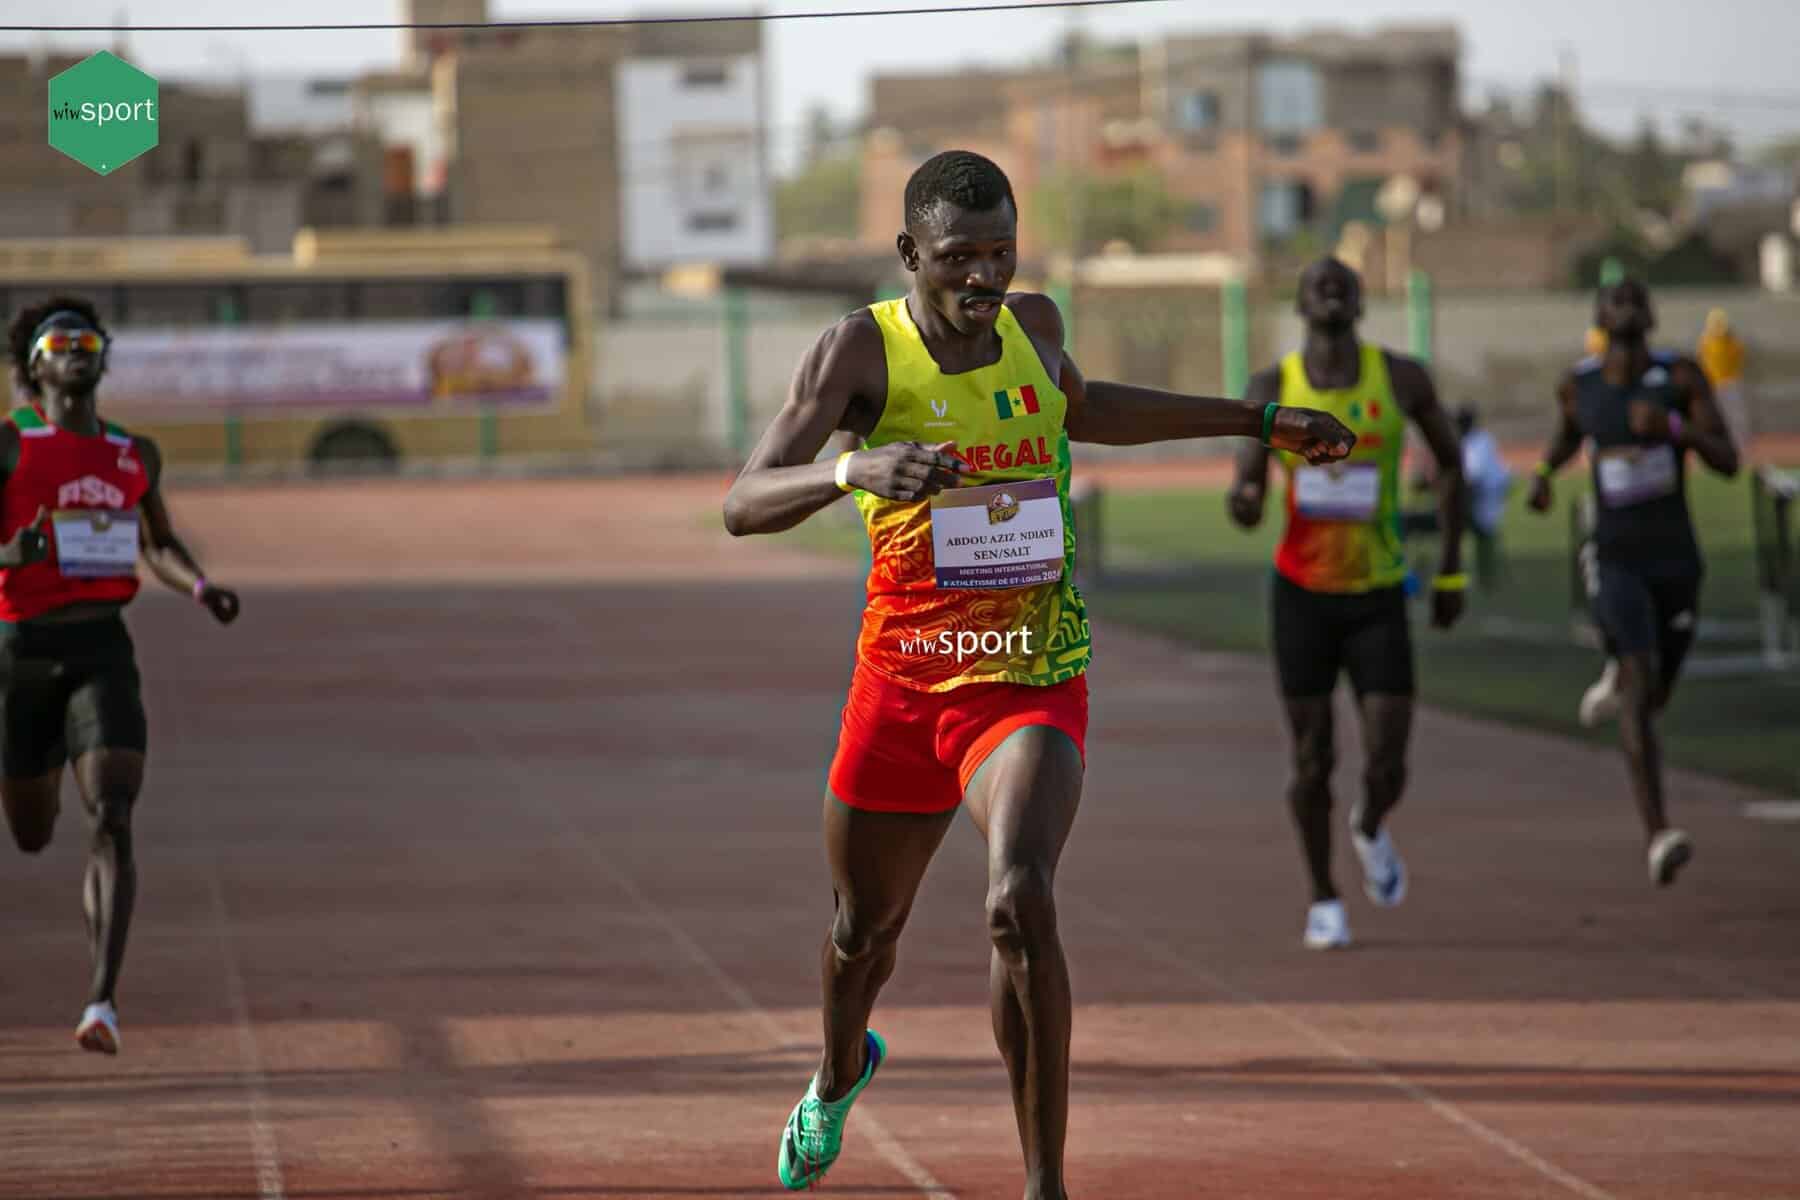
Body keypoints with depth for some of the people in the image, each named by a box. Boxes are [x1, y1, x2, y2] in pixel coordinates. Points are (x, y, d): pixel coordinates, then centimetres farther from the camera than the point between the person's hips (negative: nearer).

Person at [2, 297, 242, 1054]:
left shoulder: (136, 456, 13)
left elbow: (160, 545, 27)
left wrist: (201, 589, 6)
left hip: (102, 649, 2)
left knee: (113, 823, -18)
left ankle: (102, 1003, -22)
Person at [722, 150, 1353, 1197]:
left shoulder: (1035, 324, 0)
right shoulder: (863, 349, -11)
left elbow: (1080, 410, 26)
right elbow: (744, 505, -21)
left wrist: (1259, 422, 29)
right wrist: (851, 468, -41)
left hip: (1034, 683, 0)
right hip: (901, 679, 0)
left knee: (1021, 904, -26)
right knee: (864, 930, 19)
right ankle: (842, 1072, 56)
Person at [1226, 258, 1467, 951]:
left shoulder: (1401, 378, -4)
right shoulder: (1272, 388, -4)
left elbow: (1449, 463, 10)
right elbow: (1245, 502, -4)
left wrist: (1452, 572, 8)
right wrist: (1242, 501, -31)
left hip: (1379, 599, 0)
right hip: (1302, 597, 0)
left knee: (1387, 767, -7)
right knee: (1313, 760, 2)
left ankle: (1371, 829, 30)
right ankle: (1324, 899, 22)